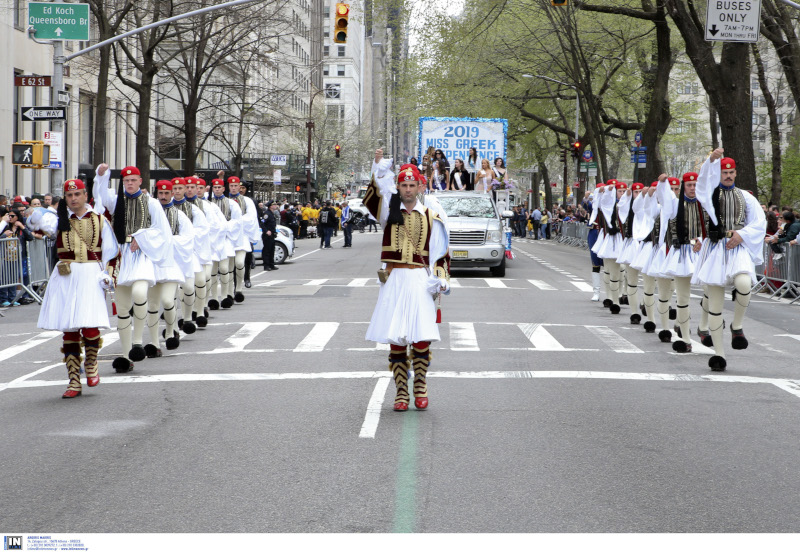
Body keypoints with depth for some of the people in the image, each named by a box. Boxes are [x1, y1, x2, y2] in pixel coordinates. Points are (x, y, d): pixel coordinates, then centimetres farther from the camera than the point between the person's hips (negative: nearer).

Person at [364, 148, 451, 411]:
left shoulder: (431, 216, 8)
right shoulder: (389, 210, 8)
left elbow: (439, 252, 10)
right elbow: (375, 194, -11)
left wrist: (440, 280, -2)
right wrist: (380, 165, -23)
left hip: (420, 281, 0)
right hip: (394, 281, 0)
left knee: (422, 338, -7)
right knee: (396, 340, 0)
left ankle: (420, 388, 9)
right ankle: (401, 392, 7)